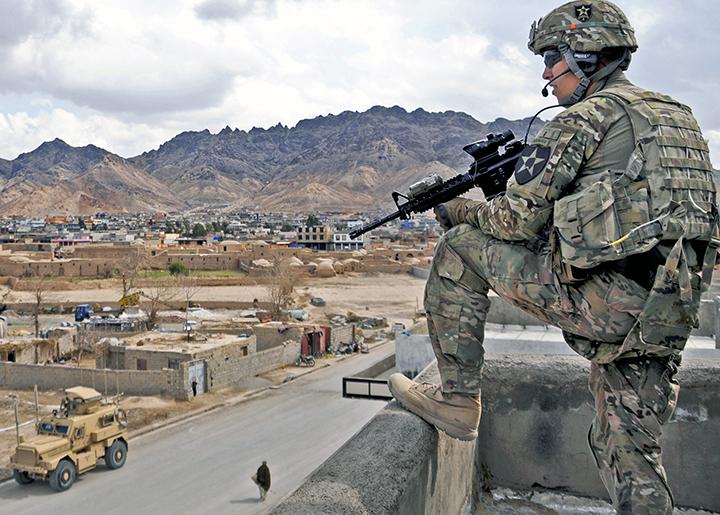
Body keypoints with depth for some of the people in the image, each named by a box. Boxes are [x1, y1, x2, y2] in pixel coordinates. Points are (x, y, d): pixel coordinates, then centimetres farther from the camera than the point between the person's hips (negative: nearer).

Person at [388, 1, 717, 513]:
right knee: (628, 447, 19)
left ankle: (458, 399, 10)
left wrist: (461, 210, 13)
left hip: (601, 300, -8)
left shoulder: (587, 117, -3)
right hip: (666, 316, 8)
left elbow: (518, 220, -7)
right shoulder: (678, 116, 23)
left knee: (460, 247, 5)